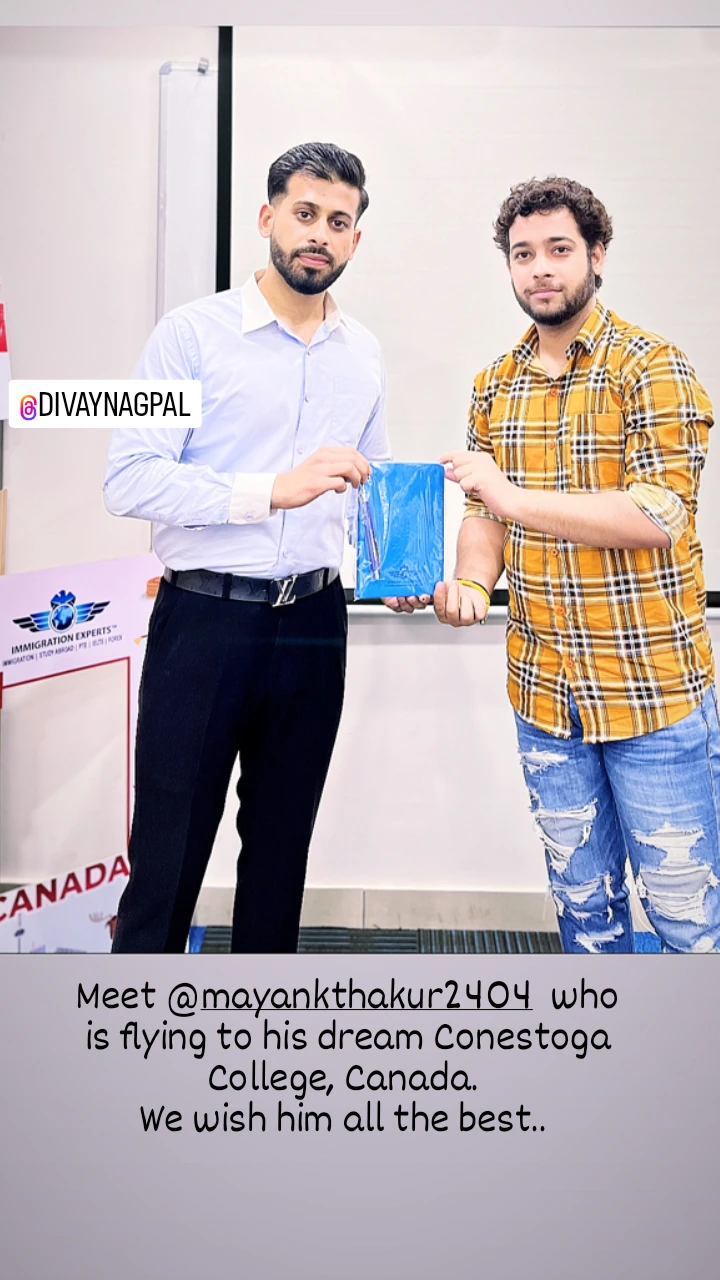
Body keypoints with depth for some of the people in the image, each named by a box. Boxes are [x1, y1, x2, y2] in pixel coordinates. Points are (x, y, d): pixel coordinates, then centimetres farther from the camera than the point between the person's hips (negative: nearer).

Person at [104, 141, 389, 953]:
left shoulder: (363, 355, 11)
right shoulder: (193, 333, -5)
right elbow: (129, 480, -15)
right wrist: (273, 489, -25)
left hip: (313, 624, 5)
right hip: (204, 619, -5)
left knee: (281, 842, 16)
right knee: (168, 850, 2)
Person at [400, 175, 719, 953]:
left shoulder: (651, 368, -9)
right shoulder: (496, 386, 9)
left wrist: (516, 496, -22)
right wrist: (473, 581, -9)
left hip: (652, 686, -5)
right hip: (544, 690, 5)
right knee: (582, 896, 18)